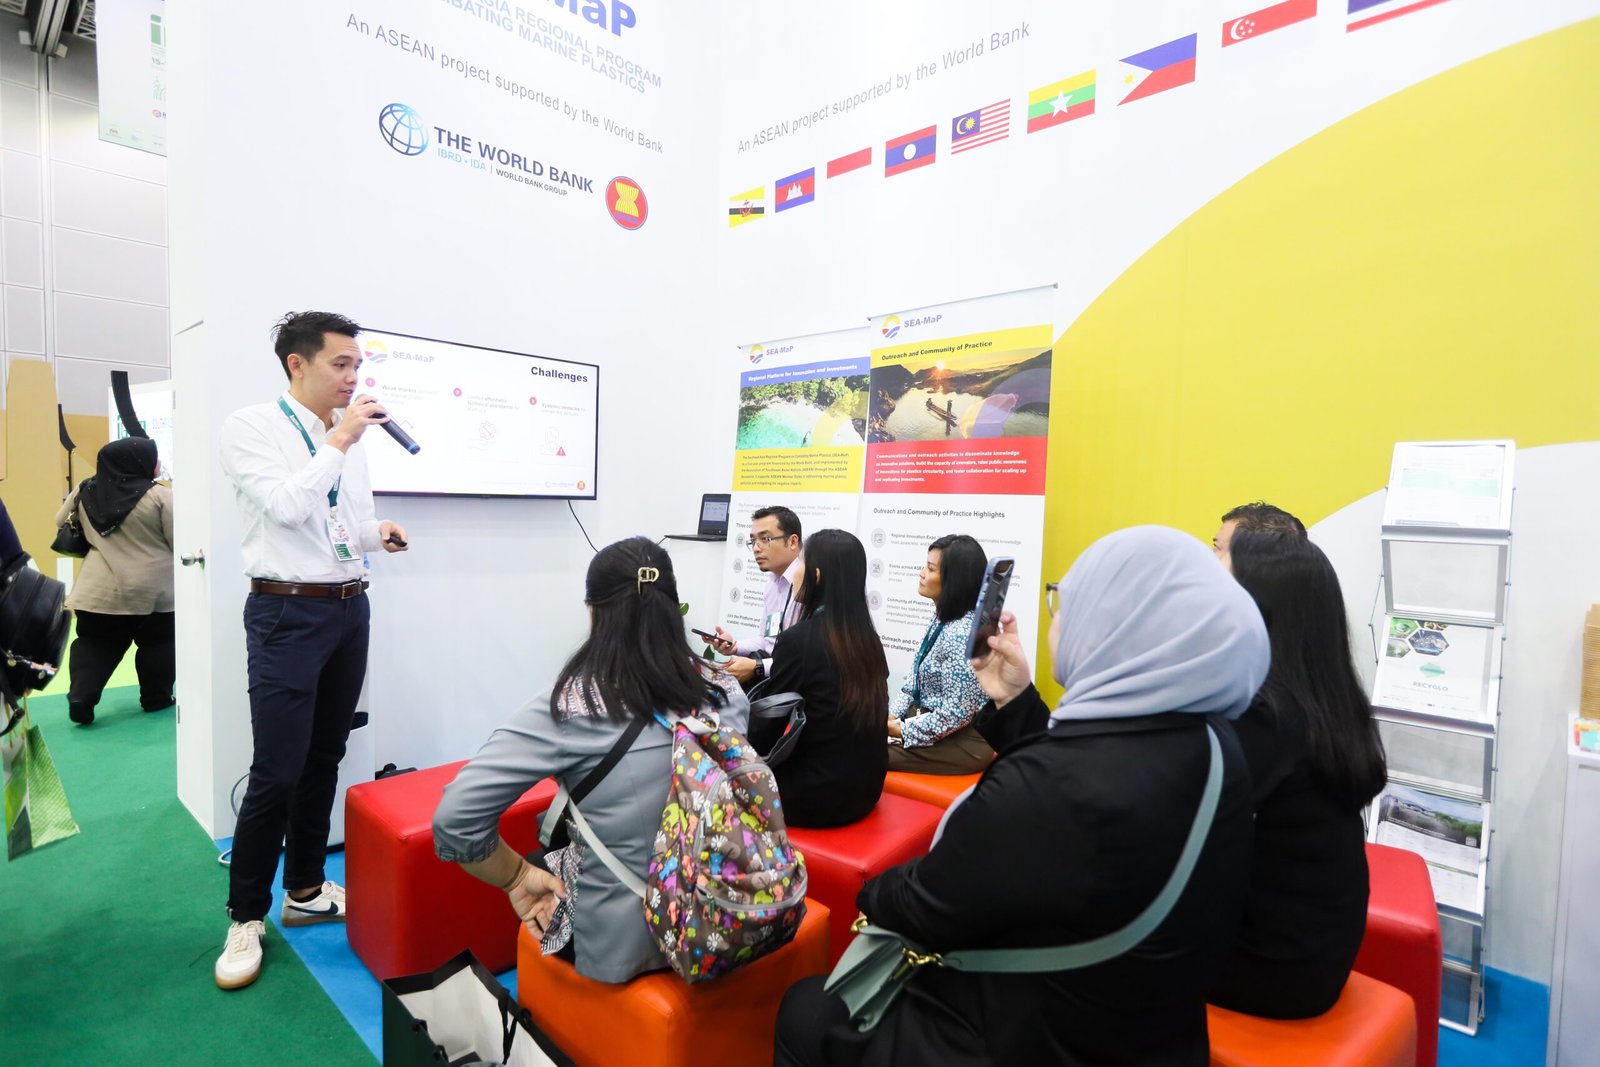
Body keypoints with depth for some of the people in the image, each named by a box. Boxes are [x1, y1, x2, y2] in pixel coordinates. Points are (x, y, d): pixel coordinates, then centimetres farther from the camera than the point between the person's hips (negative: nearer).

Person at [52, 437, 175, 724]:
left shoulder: (84, 493, 3)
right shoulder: (159, 496, -14)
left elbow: (61, 523, 19)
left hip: (99, 590, 4)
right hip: (152, 590, -4)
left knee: (93, 644, 17)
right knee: (158, 643, 12)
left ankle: (80, 699, 9)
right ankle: (155, 697, 20)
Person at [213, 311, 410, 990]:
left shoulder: (350, 436, 12)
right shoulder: (251, 427, -5)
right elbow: (287, 507, -19)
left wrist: (379, 534, -2)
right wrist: (339, 441, -15)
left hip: (351, 608, 6)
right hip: (289, 611, -6)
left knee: (325, 760, 13)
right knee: (277, 773, -3)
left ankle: (306, 891, 29)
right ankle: (246, 918, 16)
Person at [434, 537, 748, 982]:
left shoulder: (572, 706, -21)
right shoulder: (725, 691, -8)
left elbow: (455, 818, -23)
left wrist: (518, 876, -6)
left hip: (621, 944, -4)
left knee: (540, 864, 28)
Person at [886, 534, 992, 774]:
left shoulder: (962, 635, -25)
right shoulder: (942, 618, 4)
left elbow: (957, 714, -25)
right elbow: (915, 679, 10)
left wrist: (902, 730, -15)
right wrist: (891, 717, -2)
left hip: (962, 741, -9)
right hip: (932, 722, 9)